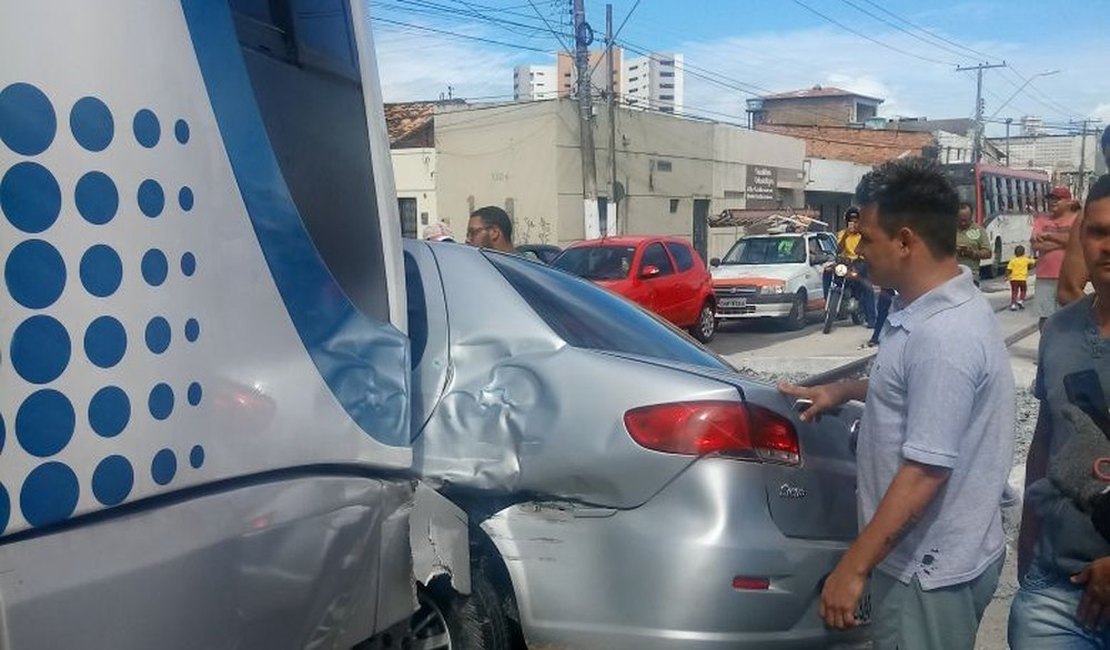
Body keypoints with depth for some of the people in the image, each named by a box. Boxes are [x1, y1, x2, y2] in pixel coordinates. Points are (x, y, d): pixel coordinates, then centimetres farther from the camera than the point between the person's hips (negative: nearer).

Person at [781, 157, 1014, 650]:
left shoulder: (943, 335, -28)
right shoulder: (934, 307, 4)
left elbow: (925, 472, -29)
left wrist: (852, 568, -24)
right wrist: (844, 390, 16)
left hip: (931, 567, -10)